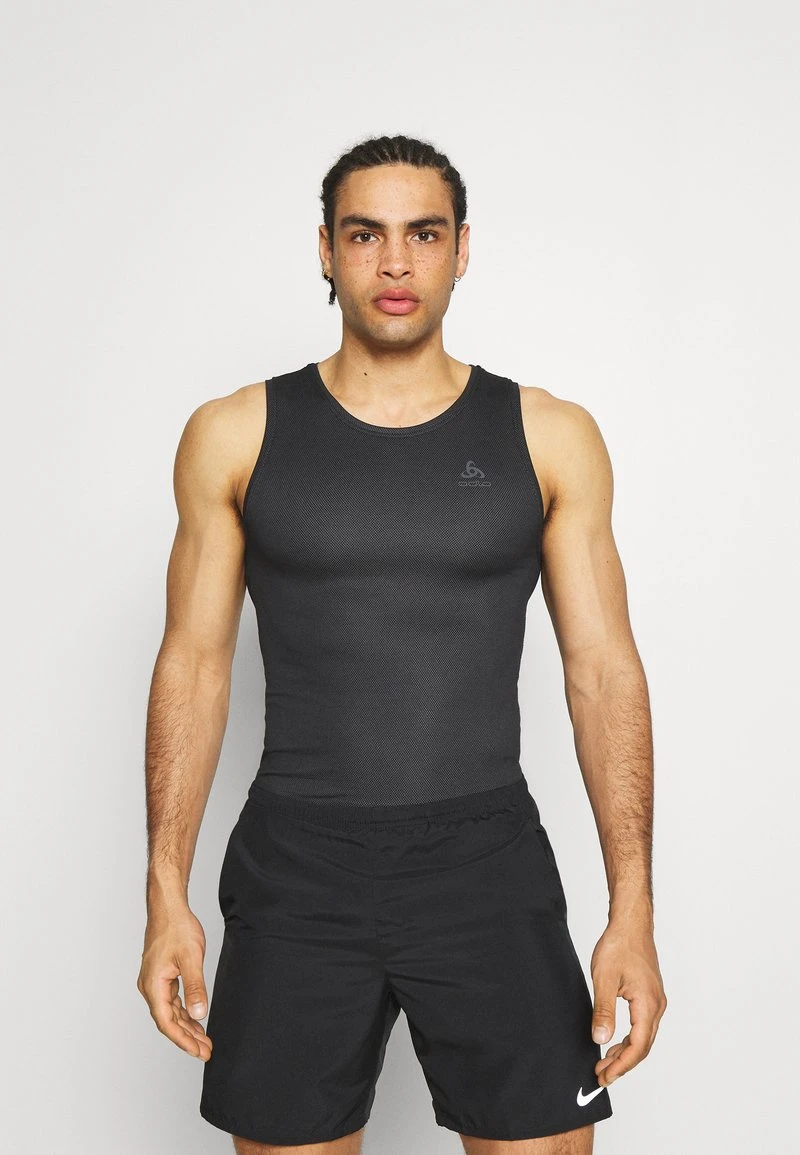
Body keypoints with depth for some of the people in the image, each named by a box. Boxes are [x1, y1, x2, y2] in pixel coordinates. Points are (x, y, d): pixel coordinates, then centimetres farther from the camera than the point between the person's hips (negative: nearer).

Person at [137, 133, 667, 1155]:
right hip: (296, 872, 0)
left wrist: (634, 911, -5)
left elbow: (602, 668, 0)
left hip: (490, 869, 0)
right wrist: (167, 897, -1)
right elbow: (195, 662, 3)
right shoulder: (235, 436, 2)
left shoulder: (550, 438, 1)